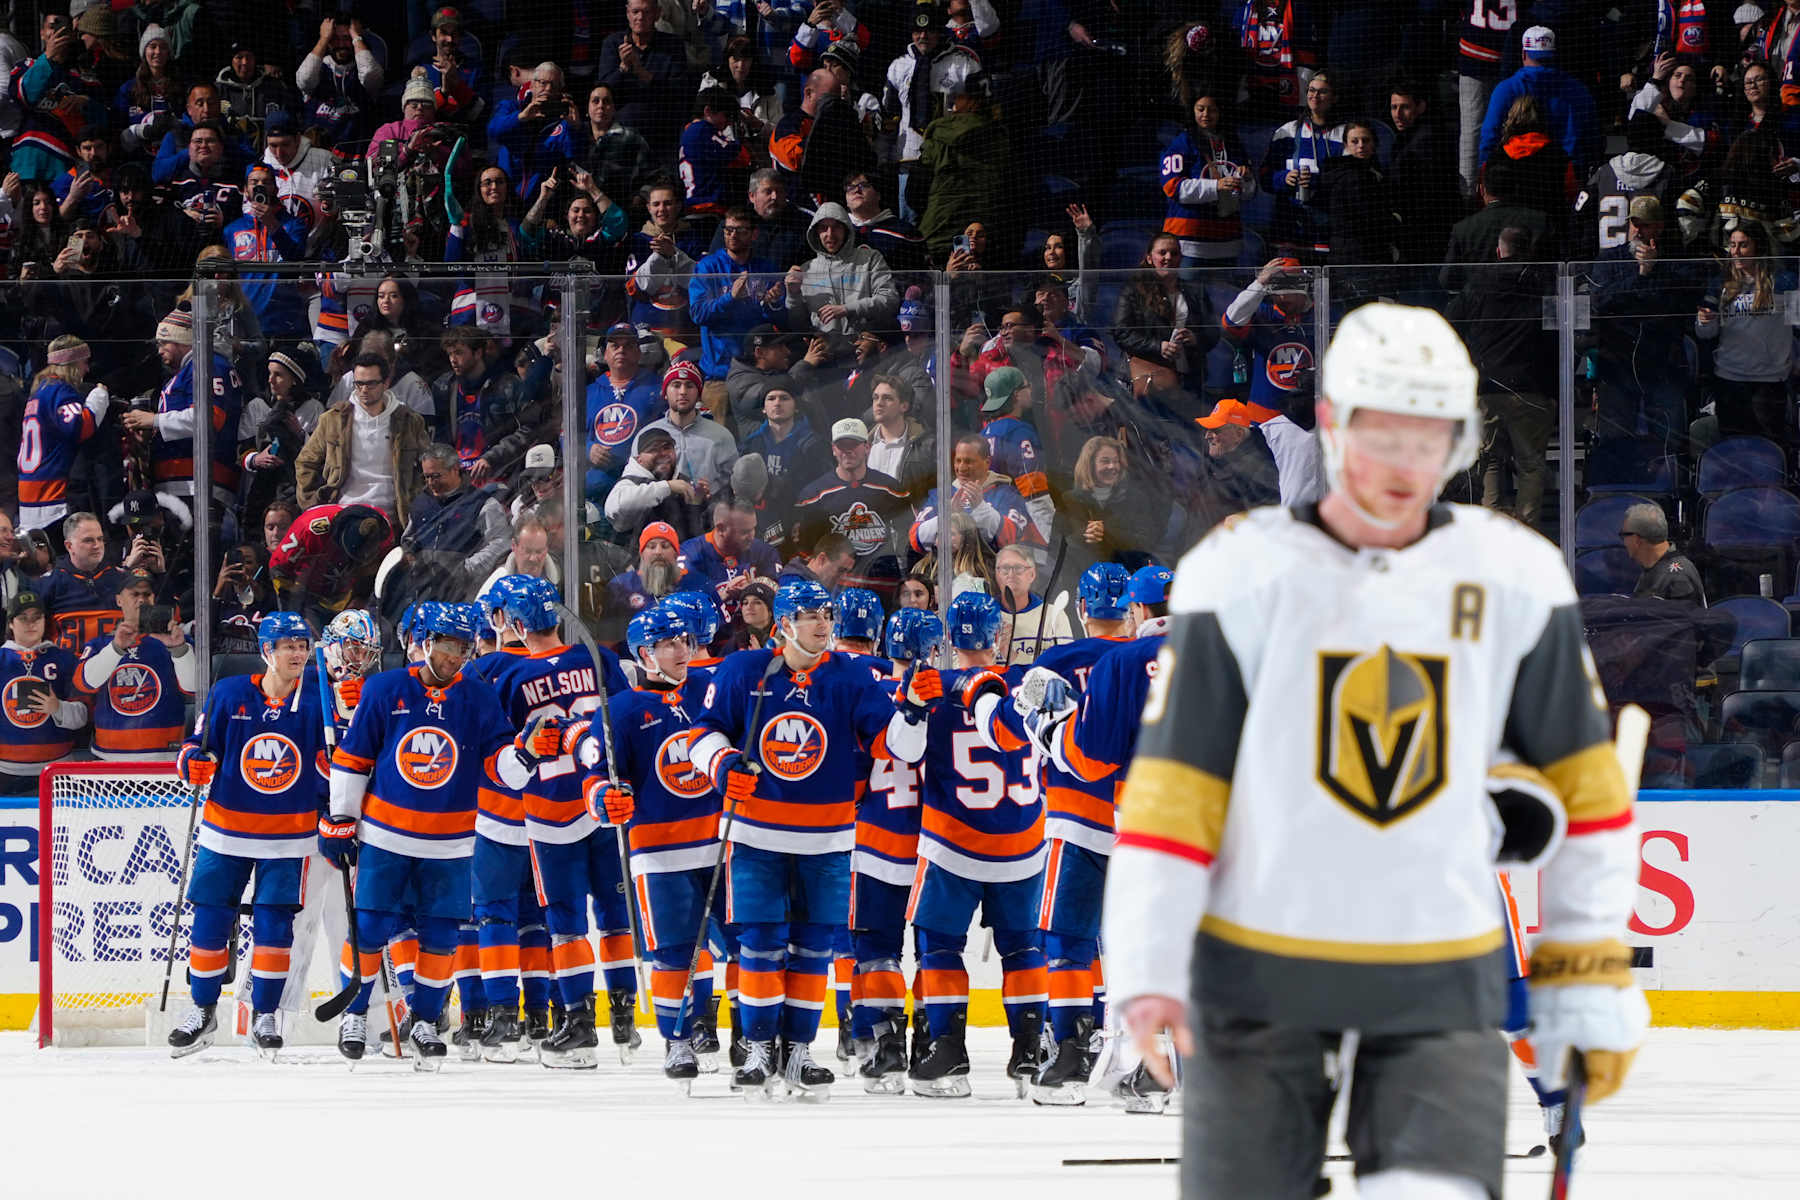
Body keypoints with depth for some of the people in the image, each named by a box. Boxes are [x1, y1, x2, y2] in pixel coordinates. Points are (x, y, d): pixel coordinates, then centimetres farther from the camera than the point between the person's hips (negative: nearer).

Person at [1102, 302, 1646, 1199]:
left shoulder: (1514, 579, 2)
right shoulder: (1243, 574, -5)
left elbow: (1581, 781, 9)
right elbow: (1170, 788, -5)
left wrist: (1590, 983, 7)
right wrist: (1145, 970, -12)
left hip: (1440, 985, 1)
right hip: (1259, 970, -1)